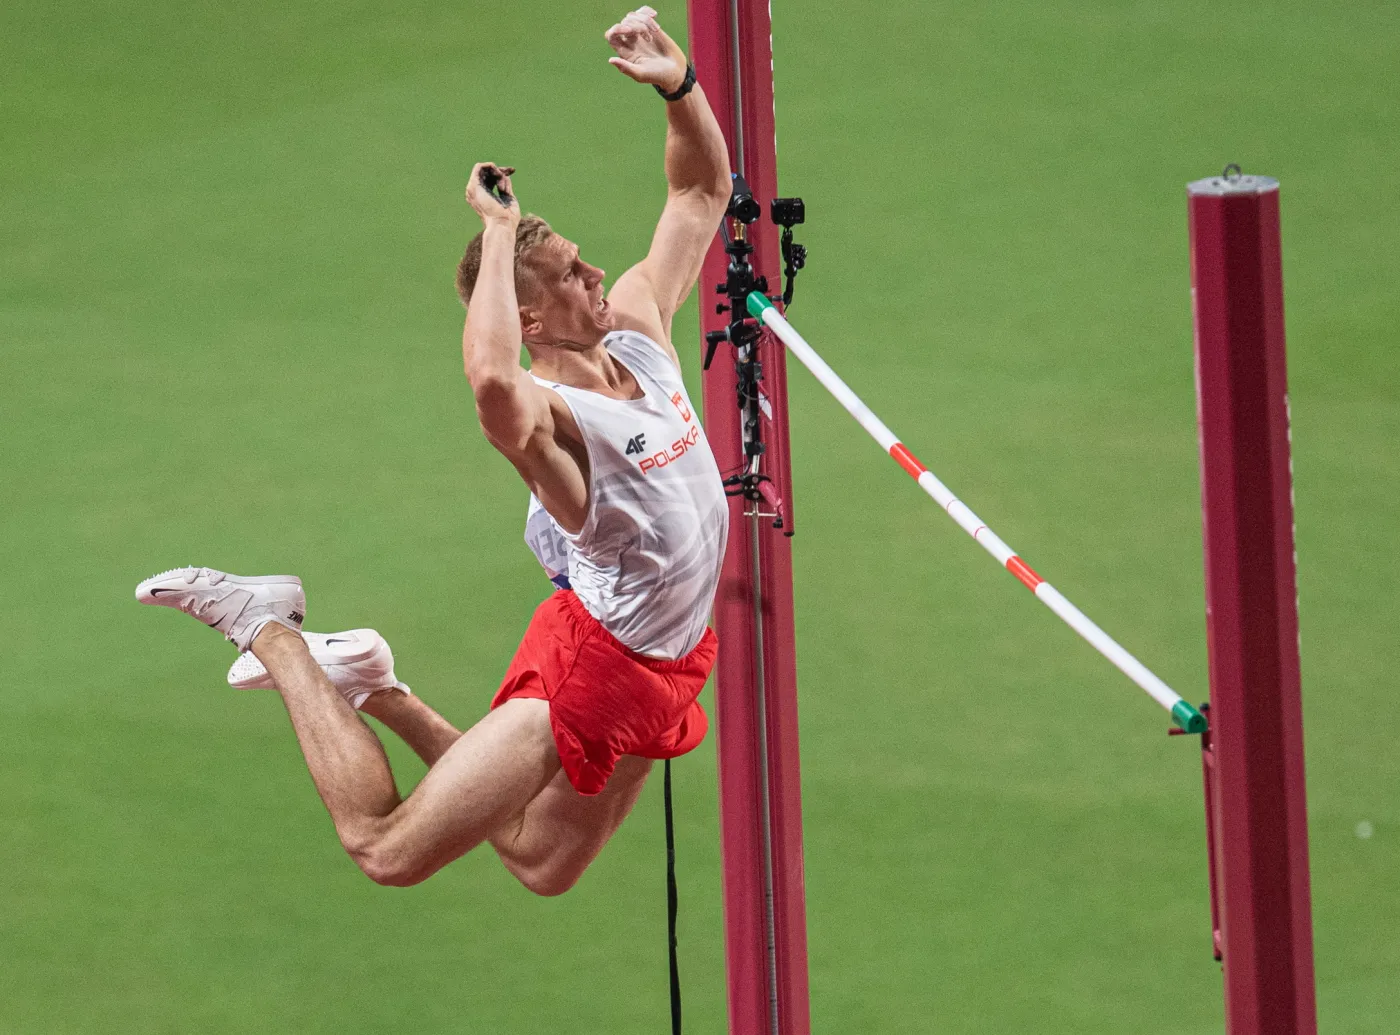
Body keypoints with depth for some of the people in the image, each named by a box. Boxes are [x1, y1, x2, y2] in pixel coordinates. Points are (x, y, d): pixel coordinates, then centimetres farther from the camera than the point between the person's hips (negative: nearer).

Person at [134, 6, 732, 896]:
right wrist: (499, 233, -44)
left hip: (664, 671, 8)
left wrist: (679, 85, -10)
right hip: (590, 661, -8)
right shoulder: (540, 414, -27)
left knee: (540, 864, 21)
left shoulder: (638, 327, -2)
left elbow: (703, 189, 10)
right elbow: (491, 380, -54)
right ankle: (271, 630, 11)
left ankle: (379, 692, 35)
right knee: (386, 847, -5)